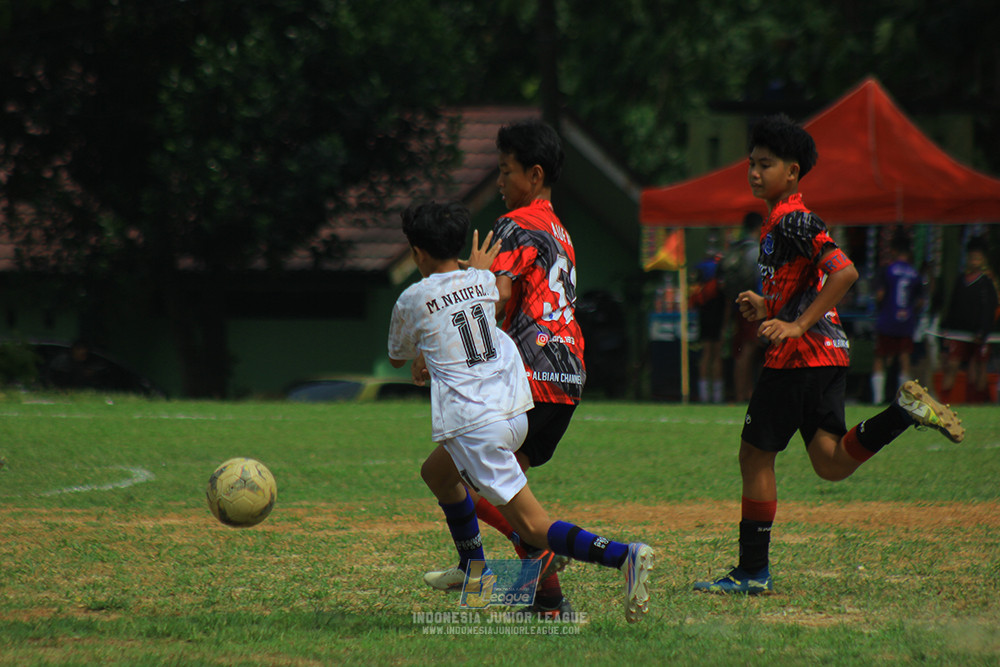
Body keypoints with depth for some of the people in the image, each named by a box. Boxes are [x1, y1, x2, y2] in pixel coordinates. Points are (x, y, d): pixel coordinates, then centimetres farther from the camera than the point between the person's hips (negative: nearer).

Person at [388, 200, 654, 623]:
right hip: (516, 413, 7)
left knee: (534, 526, -10)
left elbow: (397, 358, 16)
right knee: (437, 473, 32)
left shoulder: (413, 300, -3)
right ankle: (473, 567, 39)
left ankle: (622, 555, -31)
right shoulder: (483, 282, 10)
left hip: (474, 426, -7)